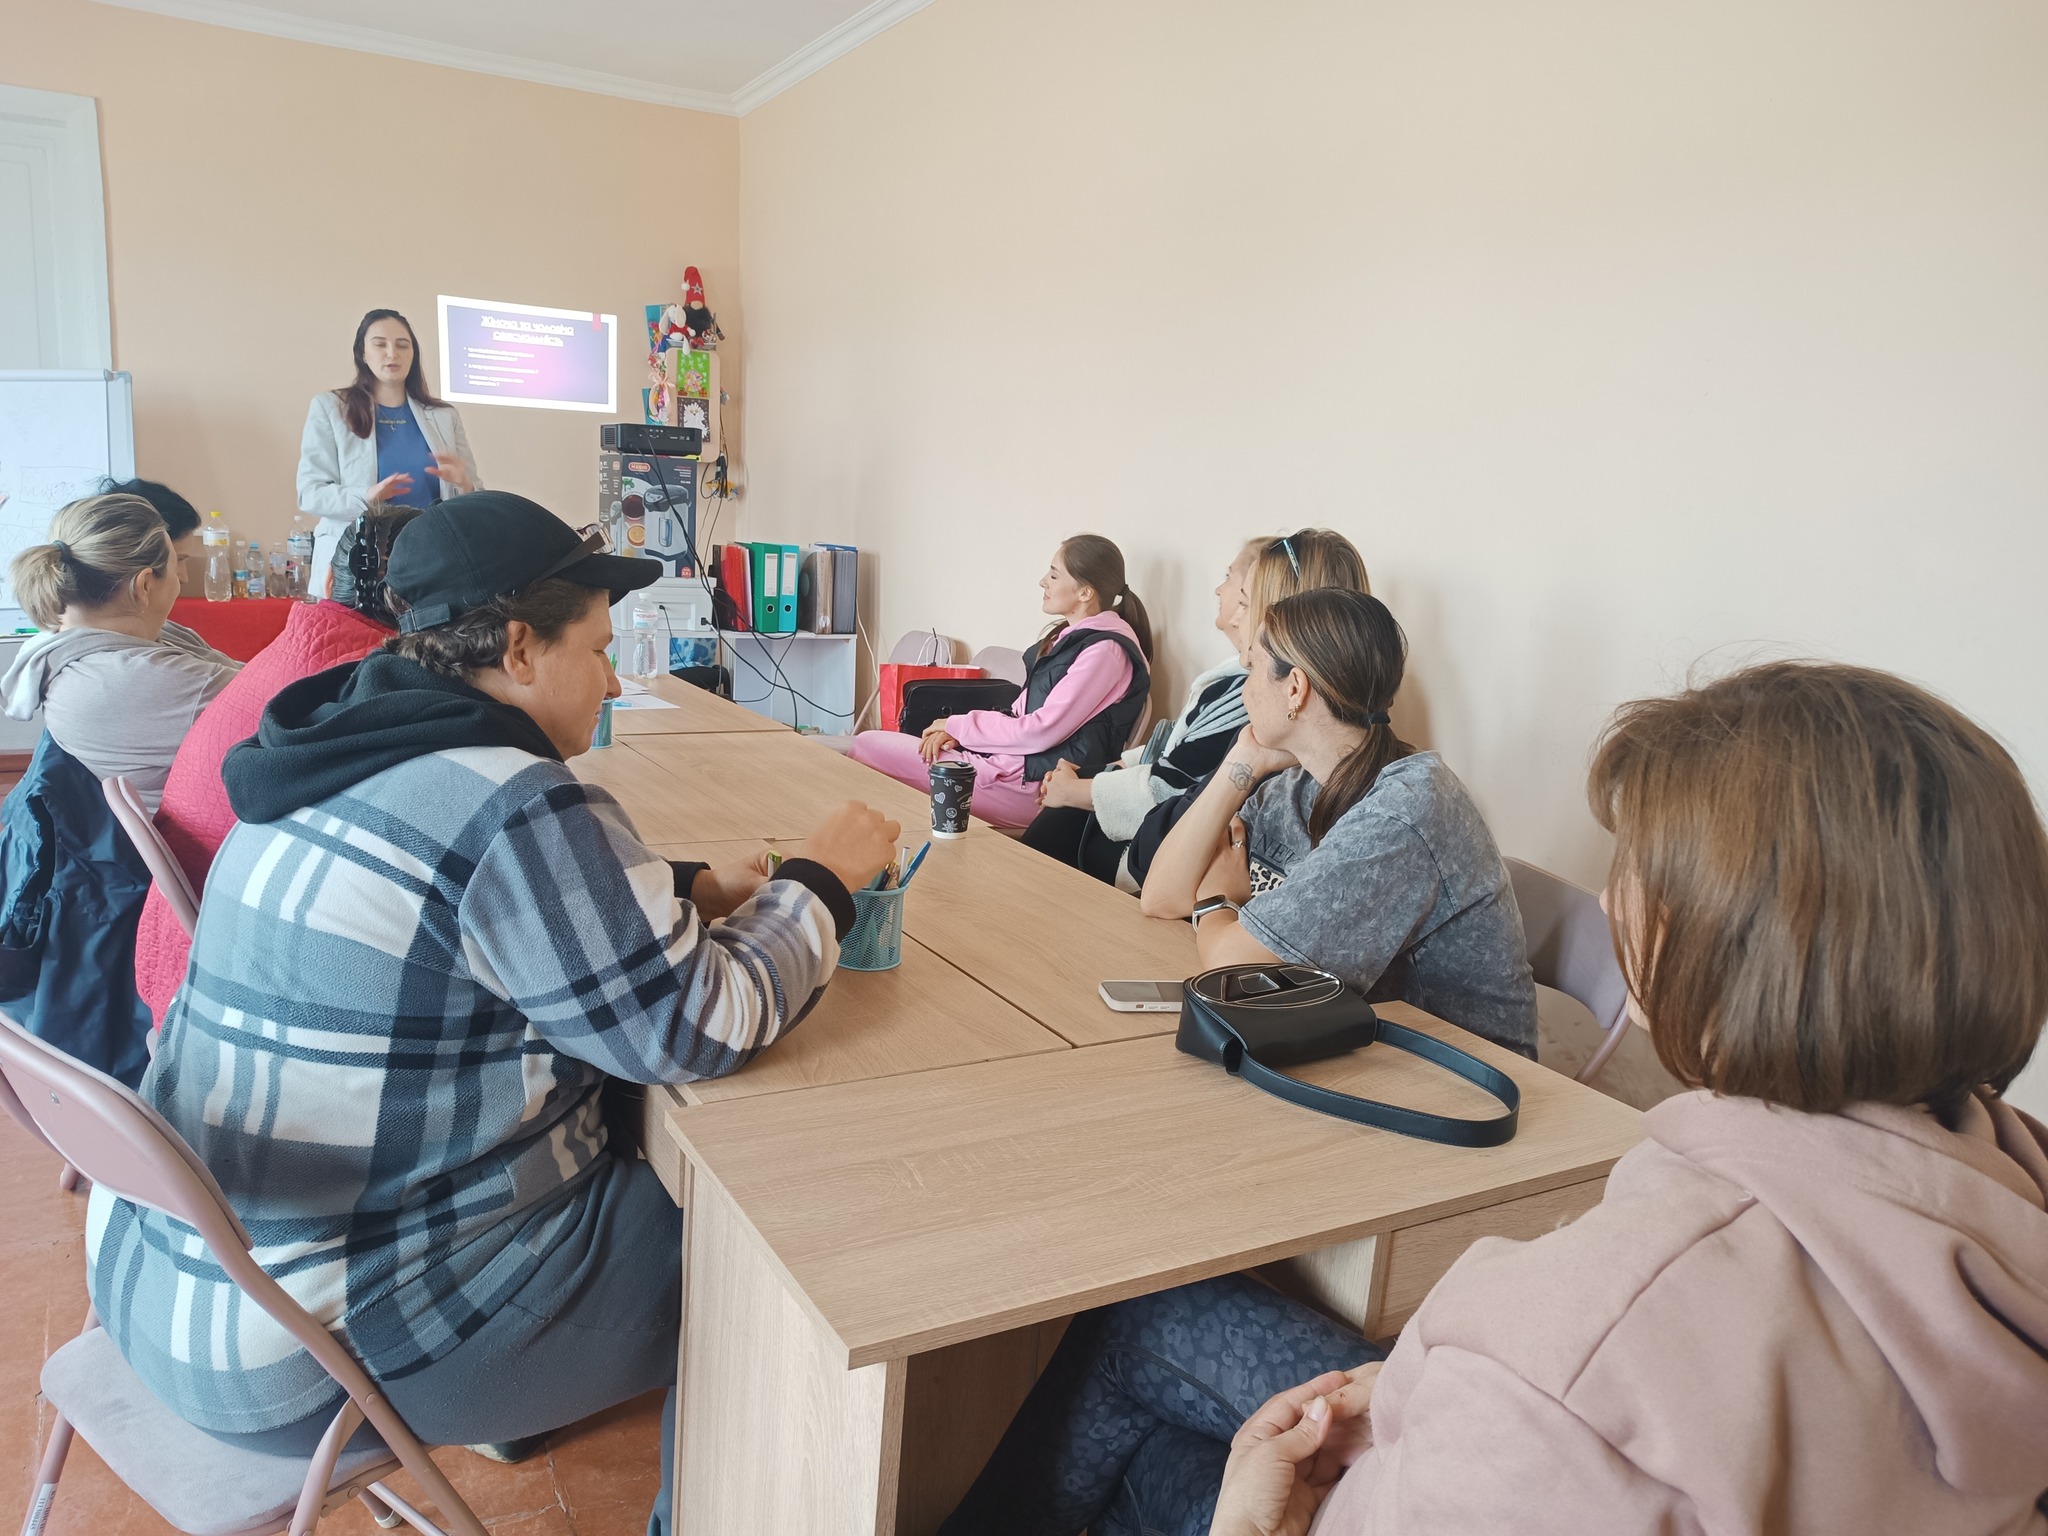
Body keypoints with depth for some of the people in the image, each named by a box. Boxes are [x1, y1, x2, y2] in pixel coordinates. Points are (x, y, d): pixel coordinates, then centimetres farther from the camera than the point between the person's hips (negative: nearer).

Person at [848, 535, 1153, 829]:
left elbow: (1041, 731, -19)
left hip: (1036, 785, -9)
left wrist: (957, 726, -7)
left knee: (868, 747, -9)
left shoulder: (1106, 650, -15)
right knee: (871, 743, 0)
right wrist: (956, 733, -1)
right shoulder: (1070, 636, 14)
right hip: (1015, 757, 9)